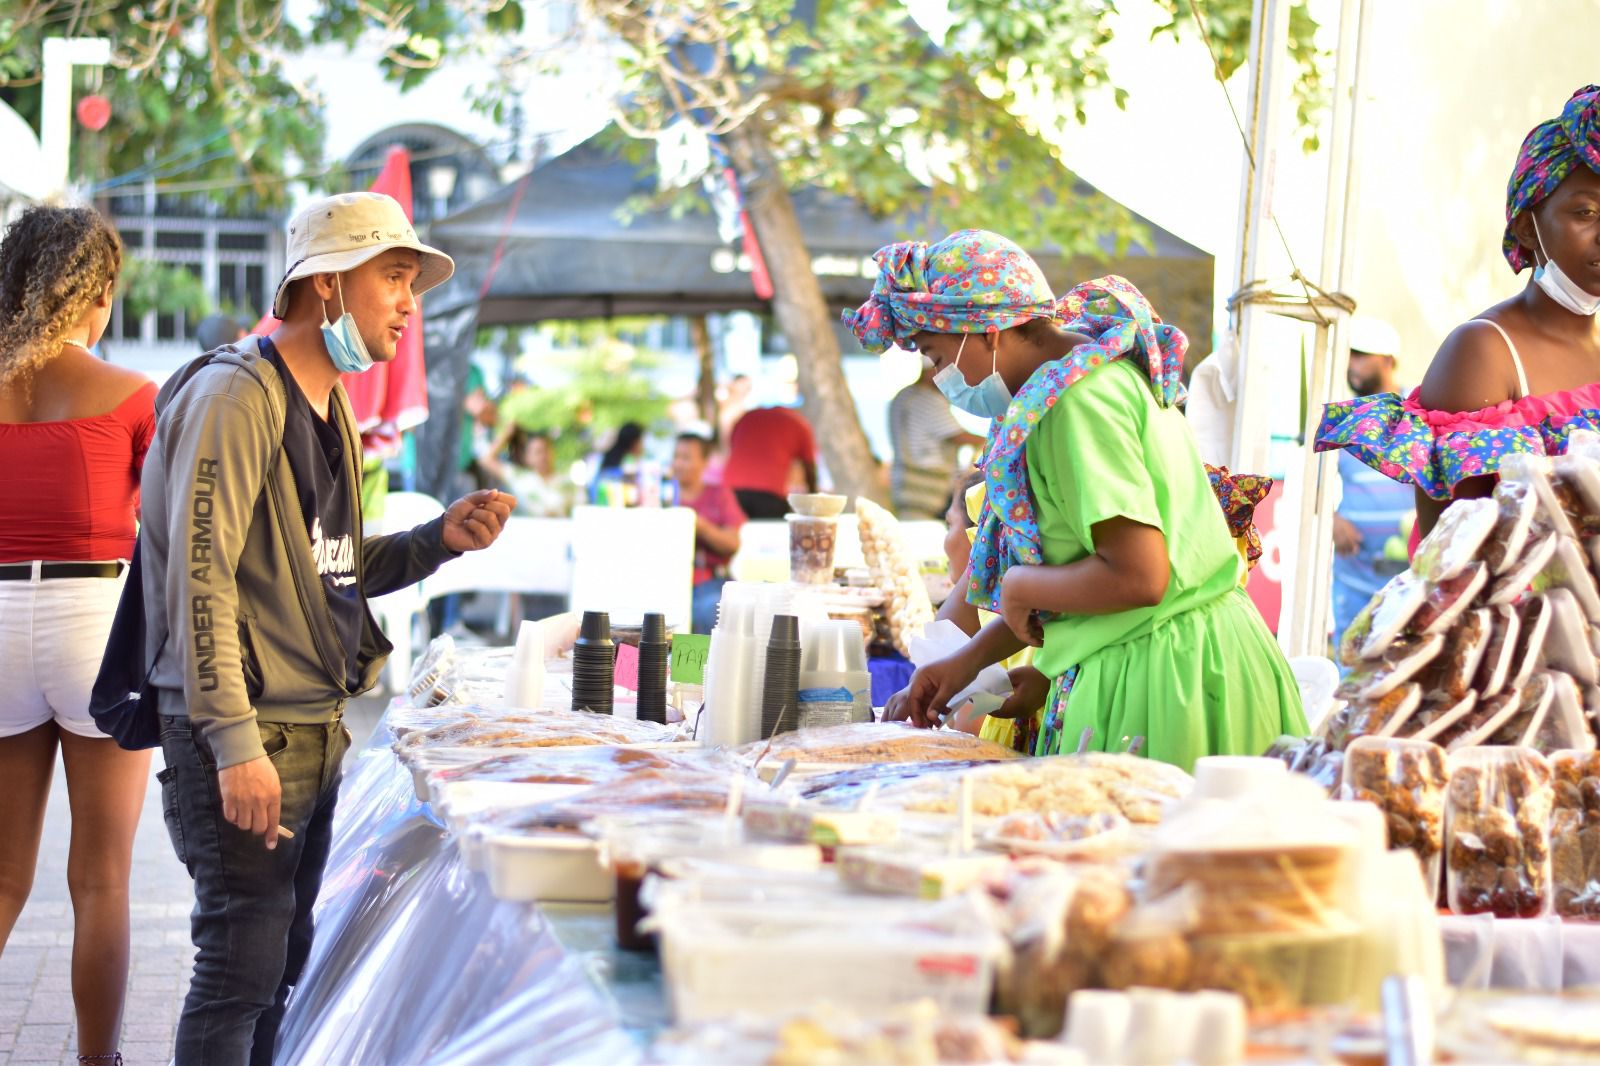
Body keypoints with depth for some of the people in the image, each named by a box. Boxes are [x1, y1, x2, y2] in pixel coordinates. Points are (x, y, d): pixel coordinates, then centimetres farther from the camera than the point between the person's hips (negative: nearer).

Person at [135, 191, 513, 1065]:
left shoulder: (332, 410, 17)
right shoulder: (236, 395, -13)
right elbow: (200, 579, -20)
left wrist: (439, 540, 6)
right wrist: (236, 744, -25)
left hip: (316, 730, 9)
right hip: (250, 734, -9)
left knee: (282, 972, 13)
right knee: (240, 974, -7)